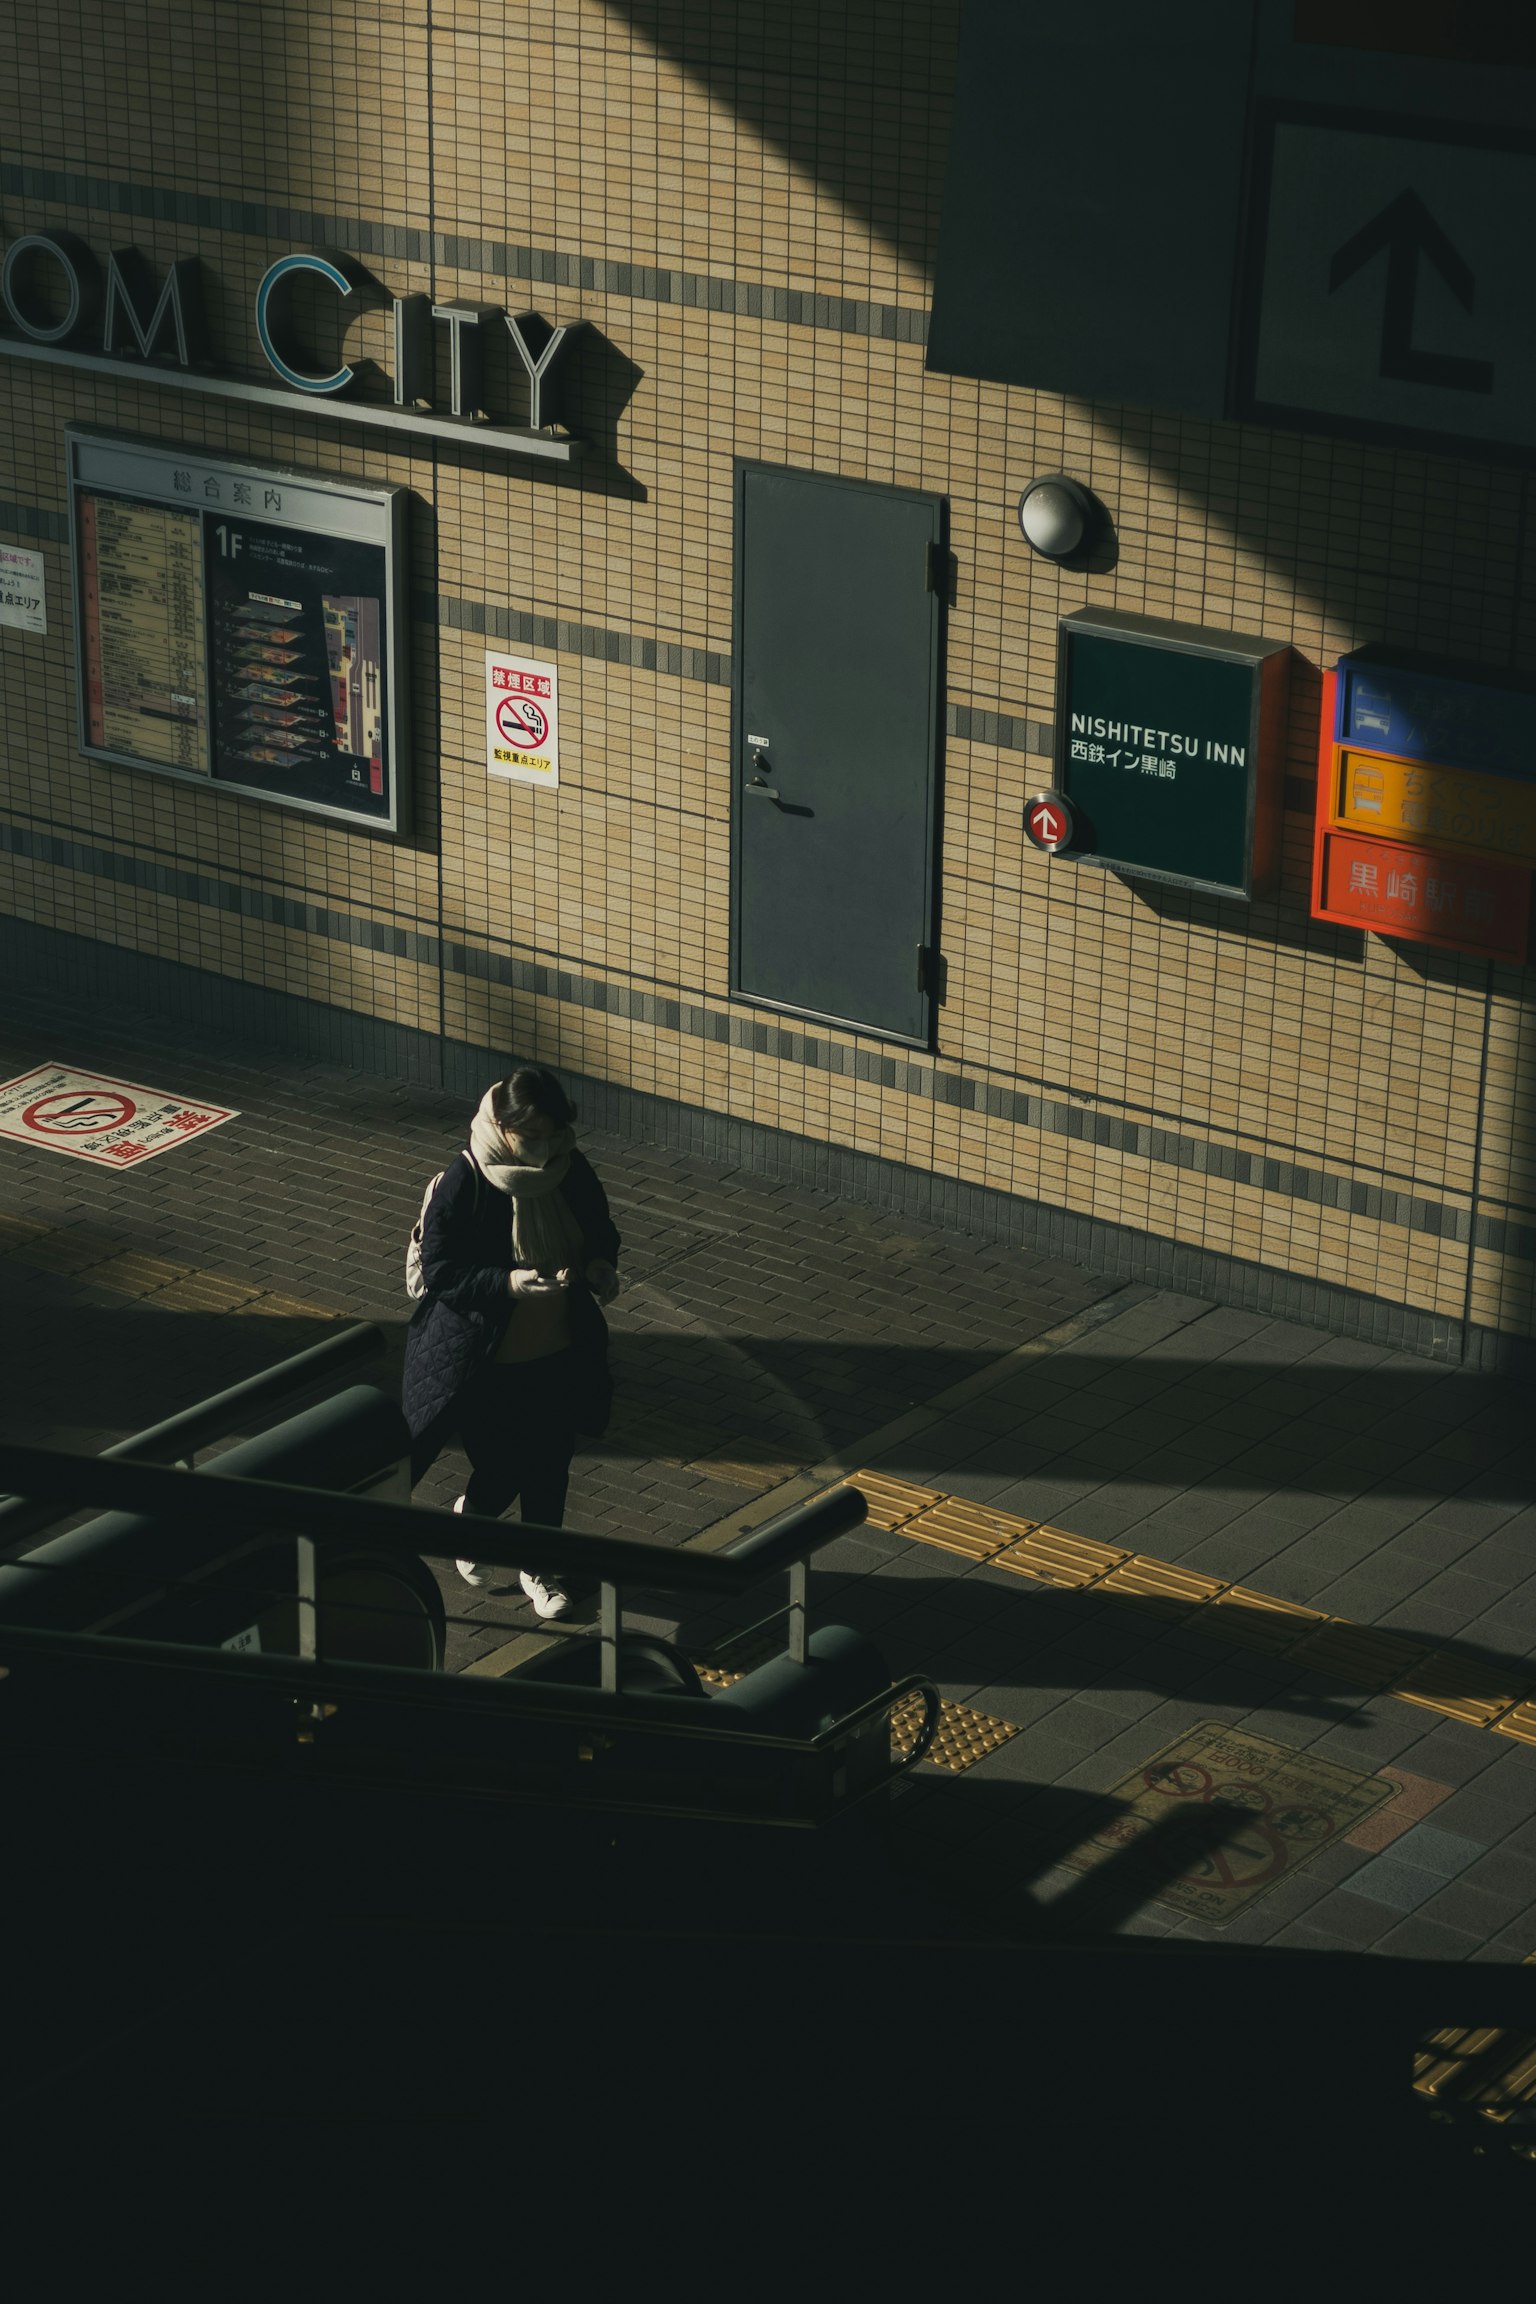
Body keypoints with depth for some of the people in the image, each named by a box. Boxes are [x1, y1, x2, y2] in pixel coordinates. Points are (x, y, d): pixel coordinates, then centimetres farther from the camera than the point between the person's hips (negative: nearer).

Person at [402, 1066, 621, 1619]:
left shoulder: (570, 1169, -7)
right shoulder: (464, 1183, -23)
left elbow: (600, 1229, 9)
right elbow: (439, 1272, -20)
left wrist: (600, 1264, -12)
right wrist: (508, 1283, -32)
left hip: (560, 1351, 5)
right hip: (488, 1360, -5)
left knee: (549, 1469, 16)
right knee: (501, 1470, 6)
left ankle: (538, 1566, 38)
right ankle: (471, 1514, 42)